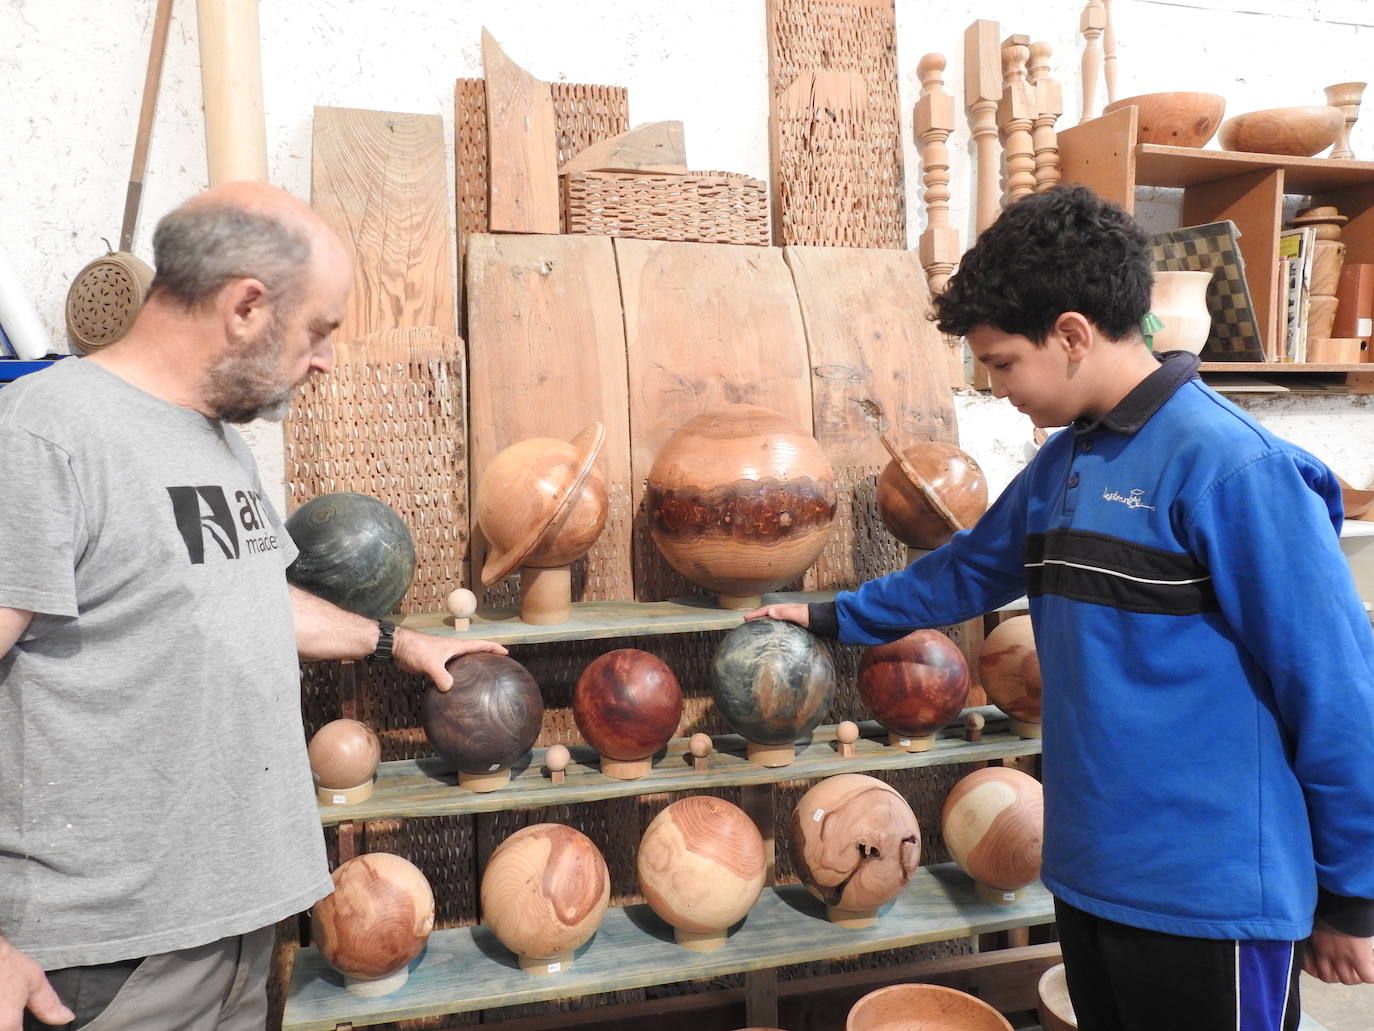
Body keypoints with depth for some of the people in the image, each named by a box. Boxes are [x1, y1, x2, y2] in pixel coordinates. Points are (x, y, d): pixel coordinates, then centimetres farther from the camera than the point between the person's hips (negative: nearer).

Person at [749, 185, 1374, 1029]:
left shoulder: (1233, 467, -20)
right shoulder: (1064, 462, 5)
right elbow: (971, 569, 19)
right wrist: (836, 618, 25)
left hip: (1209, 889, -7)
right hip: (1091, 868, 8)